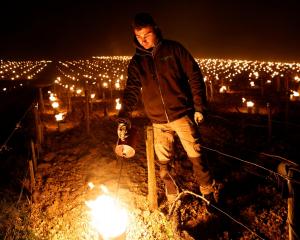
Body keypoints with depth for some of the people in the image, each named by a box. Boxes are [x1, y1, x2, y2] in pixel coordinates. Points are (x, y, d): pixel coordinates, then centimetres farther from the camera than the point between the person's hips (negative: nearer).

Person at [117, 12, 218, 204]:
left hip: (182, 115, -3)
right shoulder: (136, 62, 5)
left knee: (196, 156, 2)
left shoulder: (173, 49, -2)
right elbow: (132, 91, 1)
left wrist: (199, 106, -7)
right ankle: (173, 199, 28)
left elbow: (195, 76, -2)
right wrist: (124, 118, -12)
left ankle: (209, 192, 22)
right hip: (158, 121, 3)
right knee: (164, 163, 10)